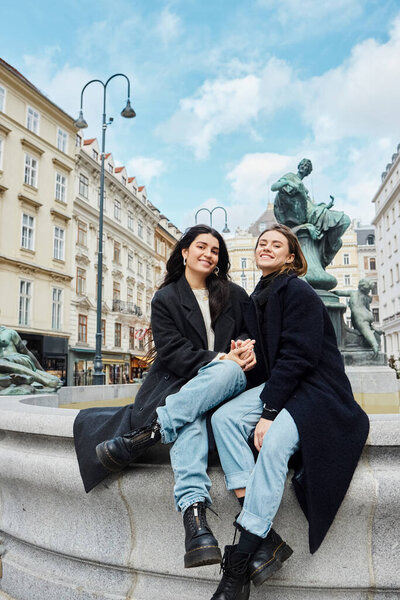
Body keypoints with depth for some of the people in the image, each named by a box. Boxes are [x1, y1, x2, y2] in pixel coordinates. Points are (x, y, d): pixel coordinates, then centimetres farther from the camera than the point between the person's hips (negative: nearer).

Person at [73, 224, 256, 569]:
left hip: (224, 382, 2)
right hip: (180, 382, -2)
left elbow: (253, 331, 17)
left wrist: (249, 350, -9)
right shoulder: (165, 299, 9)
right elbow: (172, 351, -3)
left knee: (231, 370, -36)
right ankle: (194, 512, -50)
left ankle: (147, 433, -40)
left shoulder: (235, 295, 17)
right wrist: (217, 358, -16)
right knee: (189, 418, -38)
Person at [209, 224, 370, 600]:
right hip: (278, 385, 7)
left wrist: (269, 412, -20)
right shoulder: (258, 299, 14)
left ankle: (239, 563, -22)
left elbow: (298, 356, -18)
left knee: (274, 442, -32)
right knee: (223, 417, -17)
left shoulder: (298, 293, -10)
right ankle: (265, 539, -21)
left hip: (317, 389, -7)